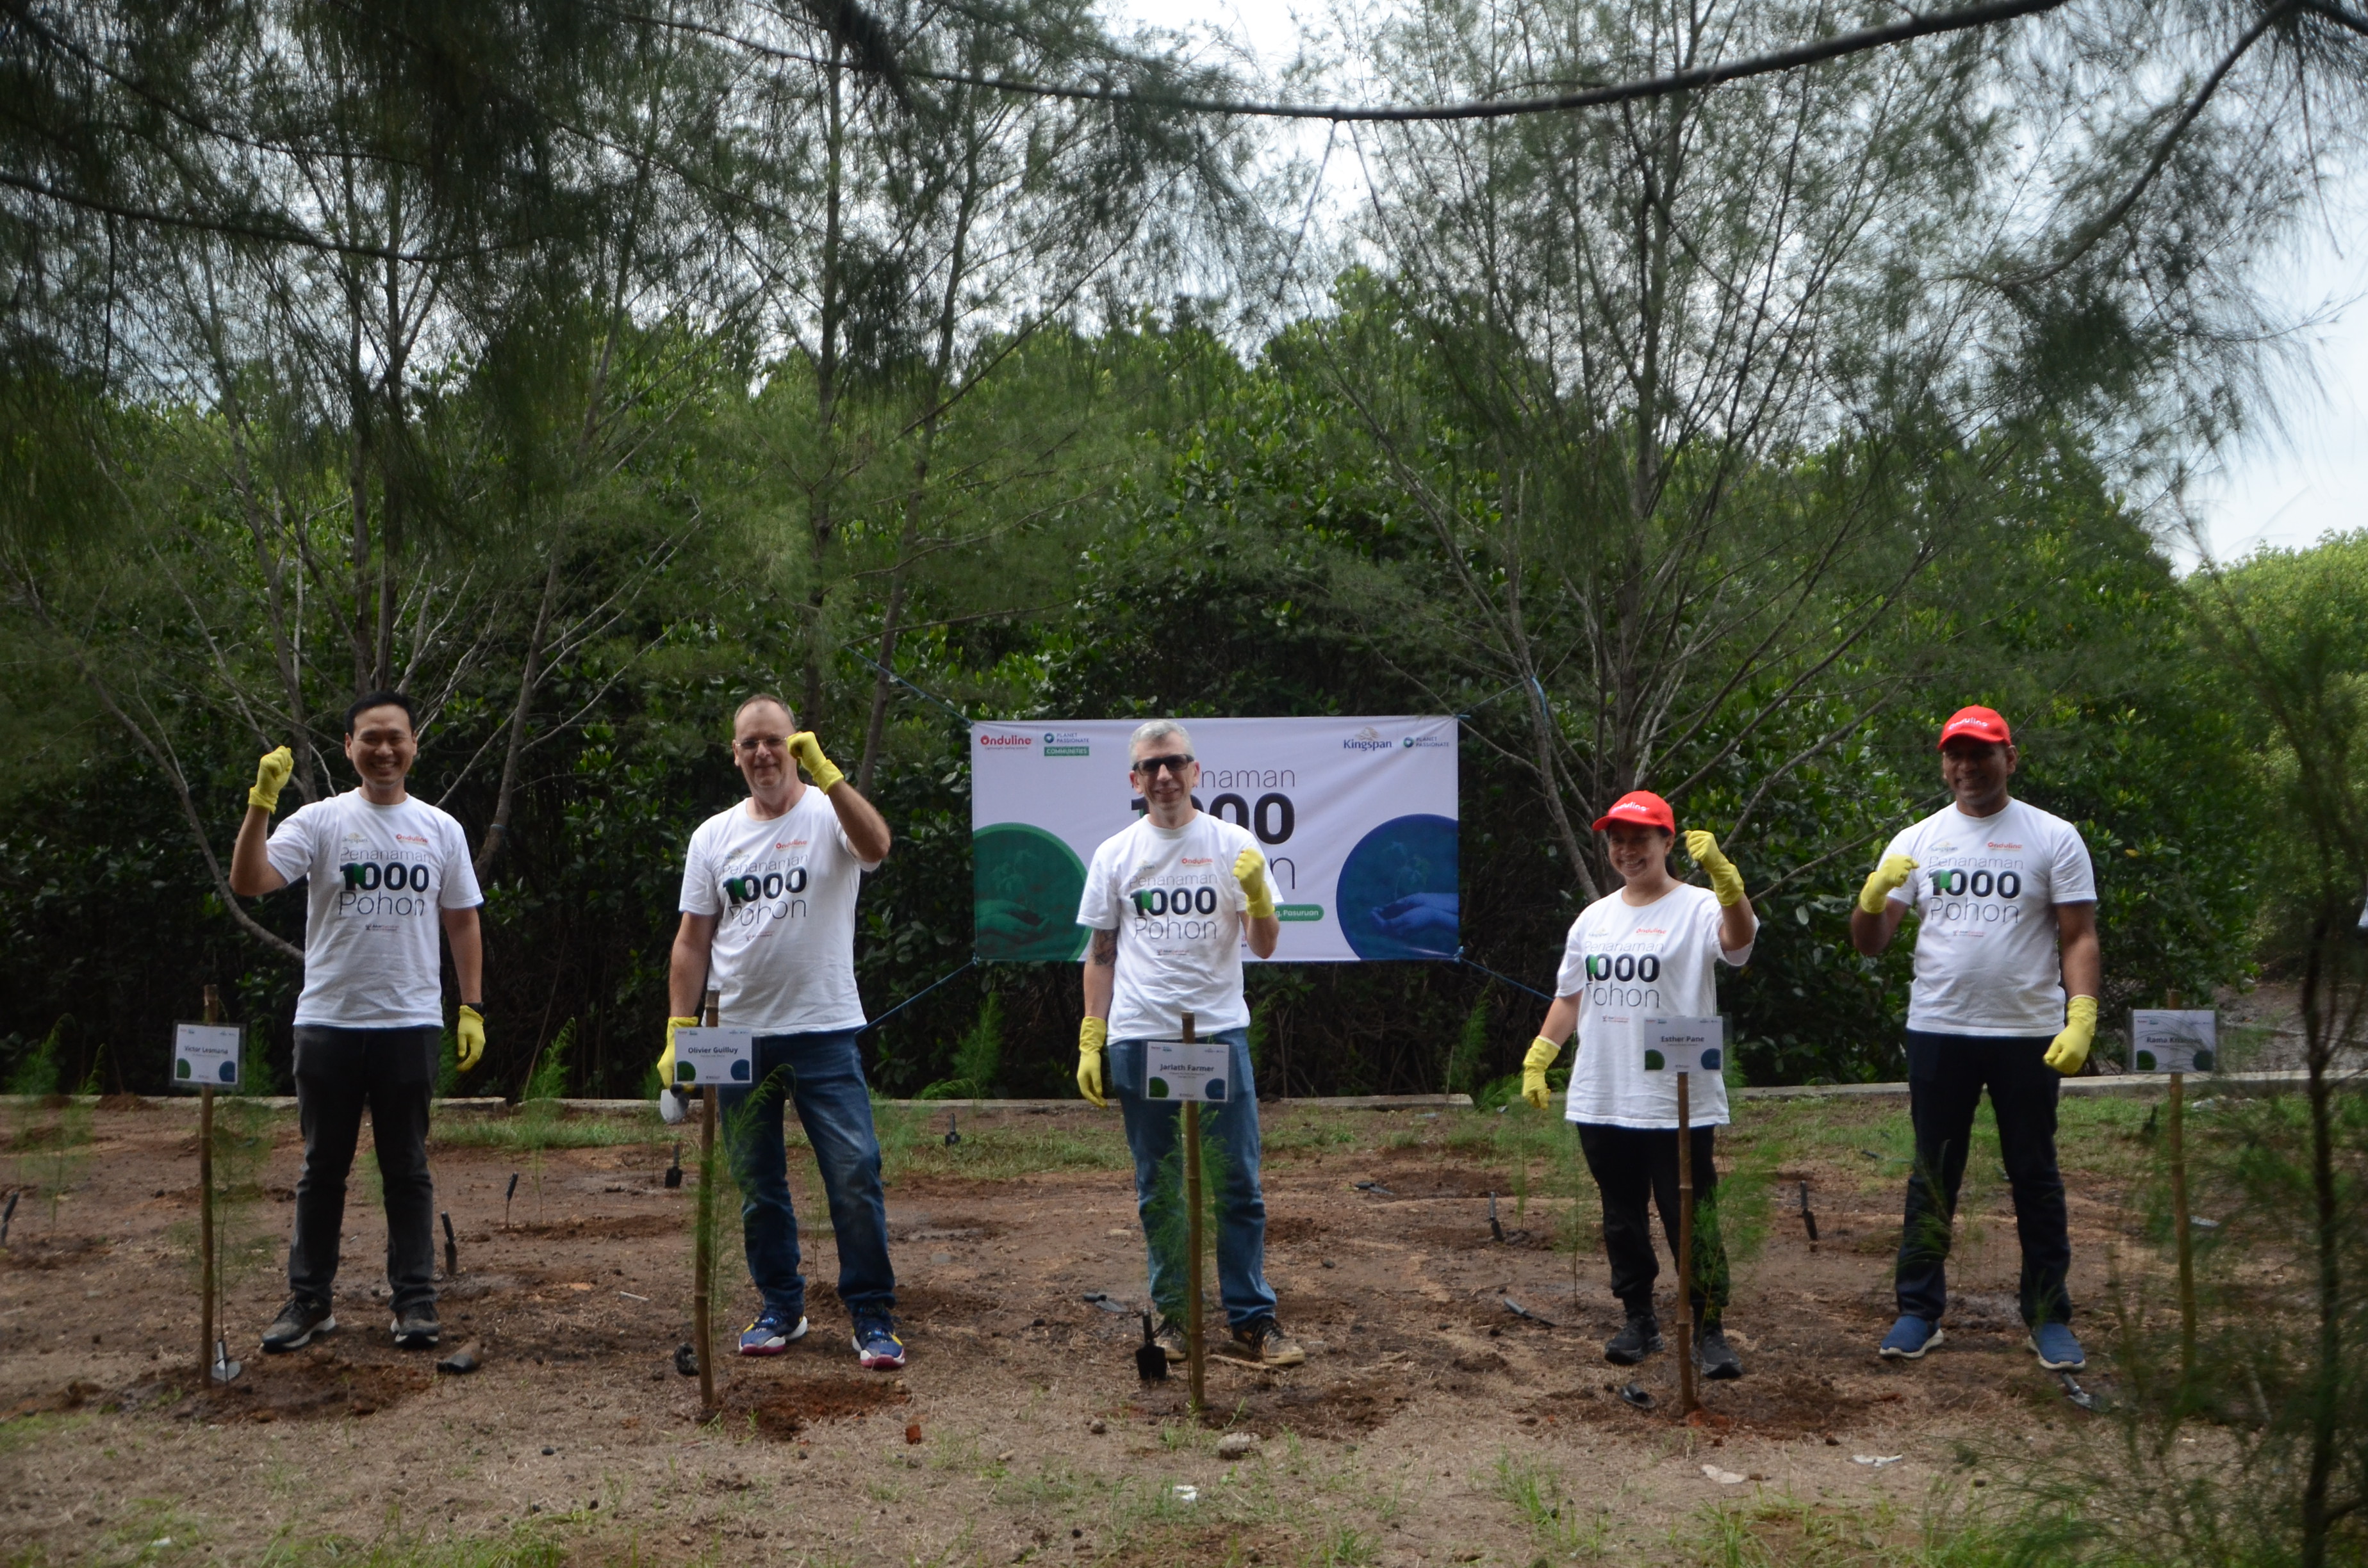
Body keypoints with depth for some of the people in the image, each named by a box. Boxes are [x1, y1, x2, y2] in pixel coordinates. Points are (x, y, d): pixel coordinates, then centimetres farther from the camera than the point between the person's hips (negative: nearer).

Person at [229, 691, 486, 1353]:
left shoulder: (441, 830, 6)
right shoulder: (321, 821, -2)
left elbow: (462, 923, 10)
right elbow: (247, 882, -15)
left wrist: (472, 1008, 4)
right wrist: (261, 803, -24)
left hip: (411, 1025, 1)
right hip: (328, 1023, -1)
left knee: (408, 1169, 7)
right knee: (323, 1168, 10)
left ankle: (415, 1302, 12)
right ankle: (309, 1299, 20)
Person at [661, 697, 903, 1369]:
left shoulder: (830, 816, -3)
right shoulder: (714, 837, 10)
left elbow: (875, 846, -28)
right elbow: (692, 942, 11)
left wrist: (825, 772, -35)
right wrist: (678, 1033, 4)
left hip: (824, 1031, -4)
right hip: (739, 1036, 4)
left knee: (855, 1175, -7)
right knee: (758, 1186, 12)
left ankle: (873, 1317, 4)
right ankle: (781, 1308, 27)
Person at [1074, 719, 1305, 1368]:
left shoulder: (1234, 845, 2)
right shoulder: (1115, 854, 7)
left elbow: (1264, 948, 1)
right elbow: (1101, 955, 11)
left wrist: (1258, 897, -19)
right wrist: (1090, 1042, 5)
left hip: (1219, 1030, -1)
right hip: (1139, 1039, 1)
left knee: (1238, 1184, -2)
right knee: (1157, 1188, 9)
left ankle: (1250, 1320, 6)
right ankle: (1174, 1317, 19)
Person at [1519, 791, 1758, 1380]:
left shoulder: (1697, 908, -6)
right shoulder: (1594, 918, 13)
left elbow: (1739, 938, -29)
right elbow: (1570, 996, 18)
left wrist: (1721, 872, -45)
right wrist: (1537, 1060, 11)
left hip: (1679, 1103, -6)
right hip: (1601, 1103, 6)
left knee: (1691, 1218, -3)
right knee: (1621, 1217, 14)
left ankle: (1710, 1331, 7)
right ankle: (1639, 1320, 27)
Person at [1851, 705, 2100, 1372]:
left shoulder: (2053, 837, 1)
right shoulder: (1917, 842, 6)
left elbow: (2078, 937, -3)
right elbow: (1868, 943, 3)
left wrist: (2082, 1016, -17)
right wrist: (1875, 892, -18)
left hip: (2028, 1034, -2)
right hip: (1938, 1030, 2)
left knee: (2036, 1178, 8)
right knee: (1932, 1178, 8)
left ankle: (2049, 1316, 17)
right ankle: (1919, 1310, 16)